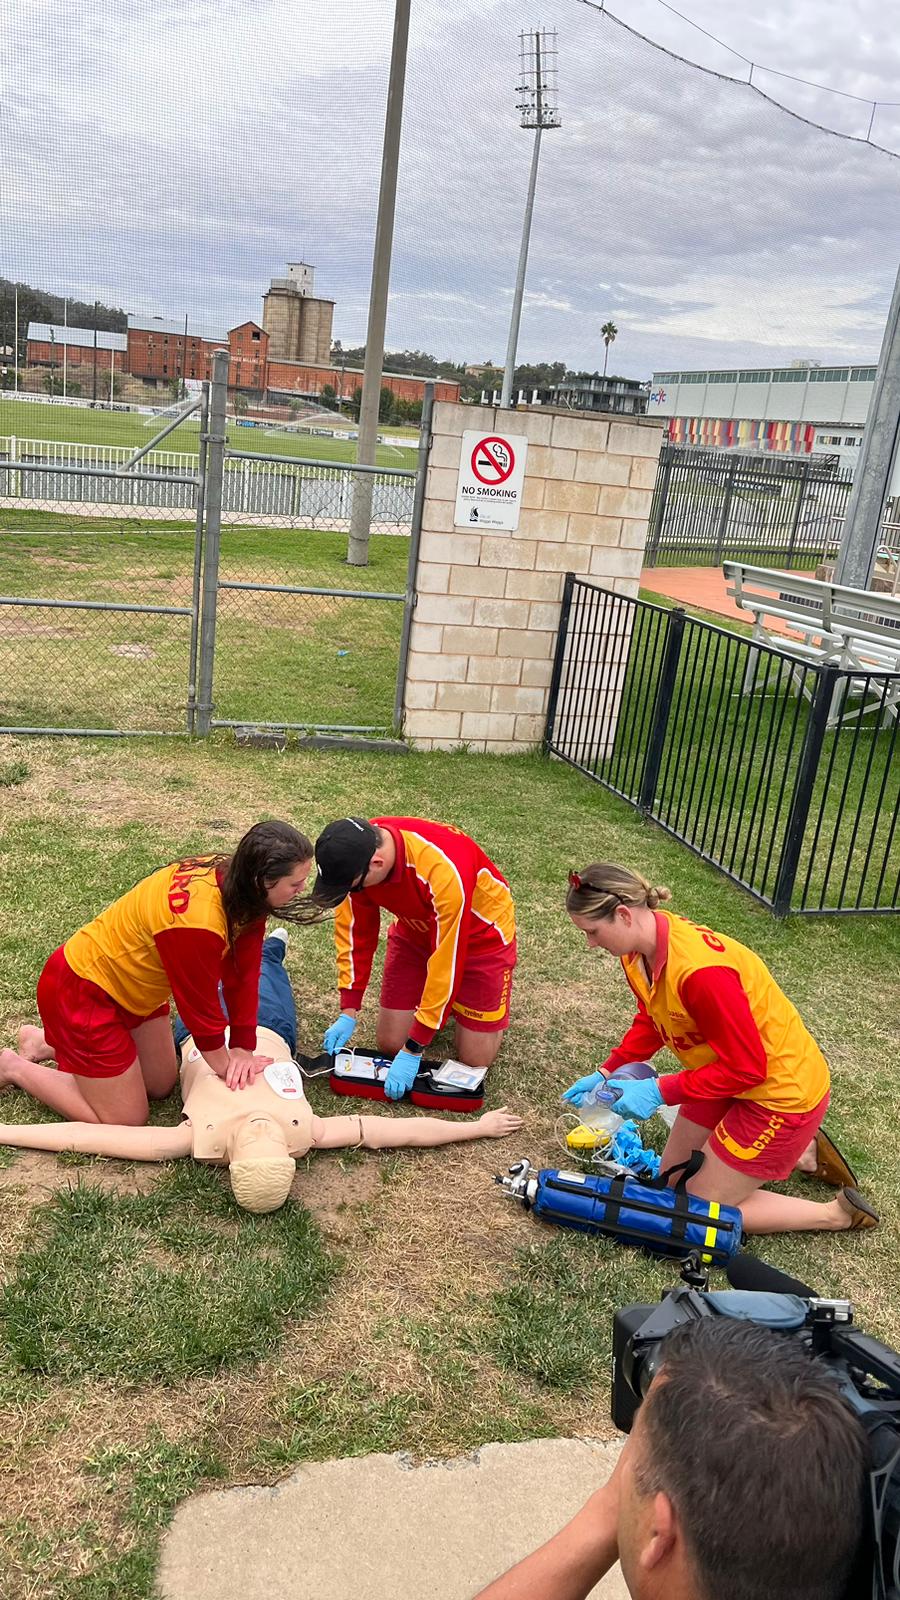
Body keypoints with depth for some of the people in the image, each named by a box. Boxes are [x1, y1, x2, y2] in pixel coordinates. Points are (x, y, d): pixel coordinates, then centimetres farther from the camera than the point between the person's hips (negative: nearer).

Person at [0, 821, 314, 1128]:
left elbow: (243, 972, -6)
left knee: (161, 1086, 18)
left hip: (131, 985, 9)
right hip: (83, 992, -9)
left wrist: (243, 1048, -6)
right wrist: (223, 1063, -6)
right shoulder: (196, 921, -38)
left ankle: (46, 1044, 28)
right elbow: (198, 999, -23)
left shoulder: (231, 875, -12)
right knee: (126, 1121, -1)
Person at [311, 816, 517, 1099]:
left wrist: (414, 1050, -29)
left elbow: (447, 962, -35)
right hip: (417, 929, 5)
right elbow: (354, 928, -10)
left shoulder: (444, 871, -42)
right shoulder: (356, 853, -24)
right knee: (389, 1043, -1)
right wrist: (348, 1012, -13)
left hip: (479, 933, -4)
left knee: (474, 1059, -4)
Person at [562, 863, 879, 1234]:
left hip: (783, 1091, -9)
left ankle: (837, 1213, 17)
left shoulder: (701, 970, -36)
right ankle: (800, 1153, 30)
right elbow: (651, 1021, 8)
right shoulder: (639, 948, -9)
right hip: (730, 1078, 9)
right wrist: (608, 1073, -3)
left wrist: (659, 1091, -25)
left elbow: (746, 1068, -27)